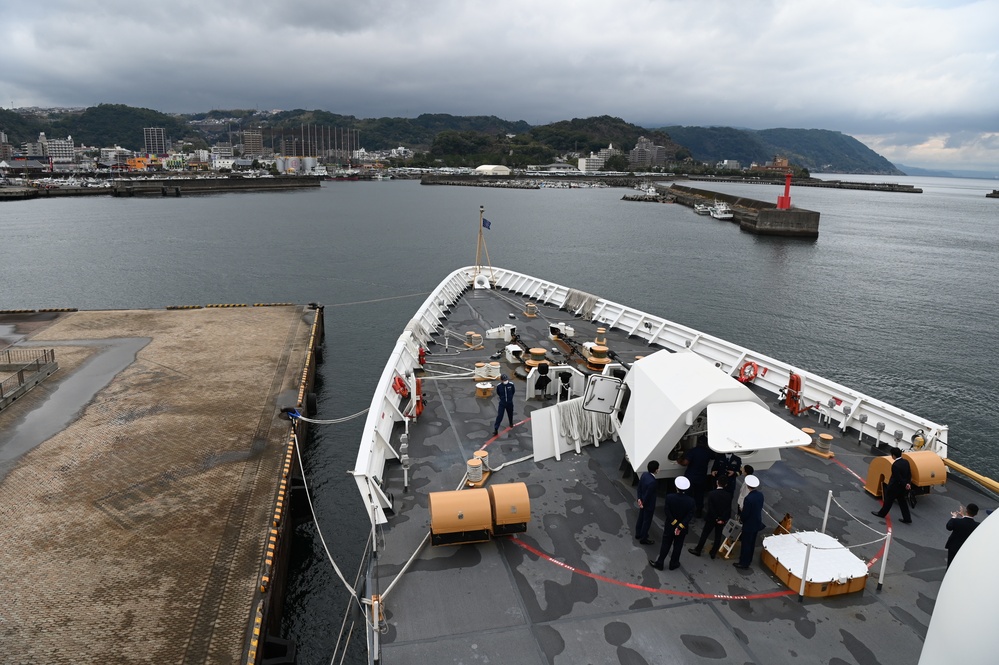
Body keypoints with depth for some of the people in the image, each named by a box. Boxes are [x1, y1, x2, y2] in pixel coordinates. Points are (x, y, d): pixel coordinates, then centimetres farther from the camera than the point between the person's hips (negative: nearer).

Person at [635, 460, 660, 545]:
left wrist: (639, 499, 1)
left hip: (643, 502, 8)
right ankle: (643, 539, 31)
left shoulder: (644, 474, -11)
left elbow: (639, 487, -1)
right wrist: (644, 504, -11)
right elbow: (648, 495, -27)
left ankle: (638, 534, 45)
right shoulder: (653, 482, -36)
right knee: (647, 521, 13)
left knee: (641, 518, 26)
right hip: (648, 504, -8)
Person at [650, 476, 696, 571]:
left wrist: (675, 523, -10)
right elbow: (690, 515, -19)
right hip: (682, 528, 1)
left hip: (670, 526, -1)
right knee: (678, 546, 18)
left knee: (665, 545, 14)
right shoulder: (691, 500, -18)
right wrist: (680, 526, -18)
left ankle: (659, 563, 24)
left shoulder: (669, 497, -22)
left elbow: (668, 512, -19)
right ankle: (673, 564, 33)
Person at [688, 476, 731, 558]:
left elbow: (710, 508, -19)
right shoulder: (728, 495, -10)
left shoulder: (711, 493, -19)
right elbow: (729, 509, -13)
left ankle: (698, 550, 20)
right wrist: (722, 519, -11)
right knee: (718, 536, 15)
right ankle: (713, 553, 23)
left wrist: (716, 518, -9)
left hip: (711, 518, -2)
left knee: (704, 534, 11)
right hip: (722, 519, 2)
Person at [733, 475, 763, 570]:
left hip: (749, 525, -7)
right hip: (757, 523, 7)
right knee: (752, 543, 22)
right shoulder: (760, 495, -8)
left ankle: (743, 563, 21)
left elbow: (745, 514, -22)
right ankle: (748, 560, 38)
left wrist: (742, 520, -3)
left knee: (745, 544, 9)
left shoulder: (748, 498, -31)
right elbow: (760, 507, 5)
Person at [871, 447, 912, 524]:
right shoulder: (906, 461, -5)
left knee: (888, 501, 11)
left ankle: (882, 513, 29)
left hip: (894, 487, -7)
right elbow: (909, 474, 3)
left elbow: (898, 478, -25)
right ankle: (907, 518, 21)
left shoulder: (895, 465, -31)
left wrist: (905, 485, -10)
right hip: (902, 488, 7)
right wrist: (908, 483, 1)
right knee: (902, 502, 18)